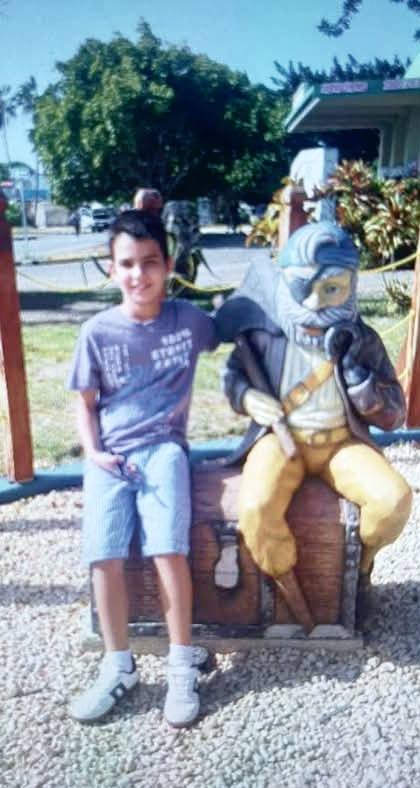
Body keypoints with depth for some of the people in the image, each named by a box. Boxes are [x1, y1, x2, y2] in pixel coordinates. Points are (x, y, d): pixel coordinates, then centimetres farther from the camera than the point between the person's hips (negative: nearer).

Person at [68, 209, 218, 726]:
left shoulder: (188, 319, 1)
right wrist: (92, 452, -5)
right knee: (104, 558, -15)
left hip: (162, 448, -1)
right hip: (109, 457, 1)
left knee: (168, 551, -20)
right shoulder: (97, 332, 0)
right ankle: (119, 668, 5)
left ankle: (182, 669, -2)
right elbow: (86, 404, 9)